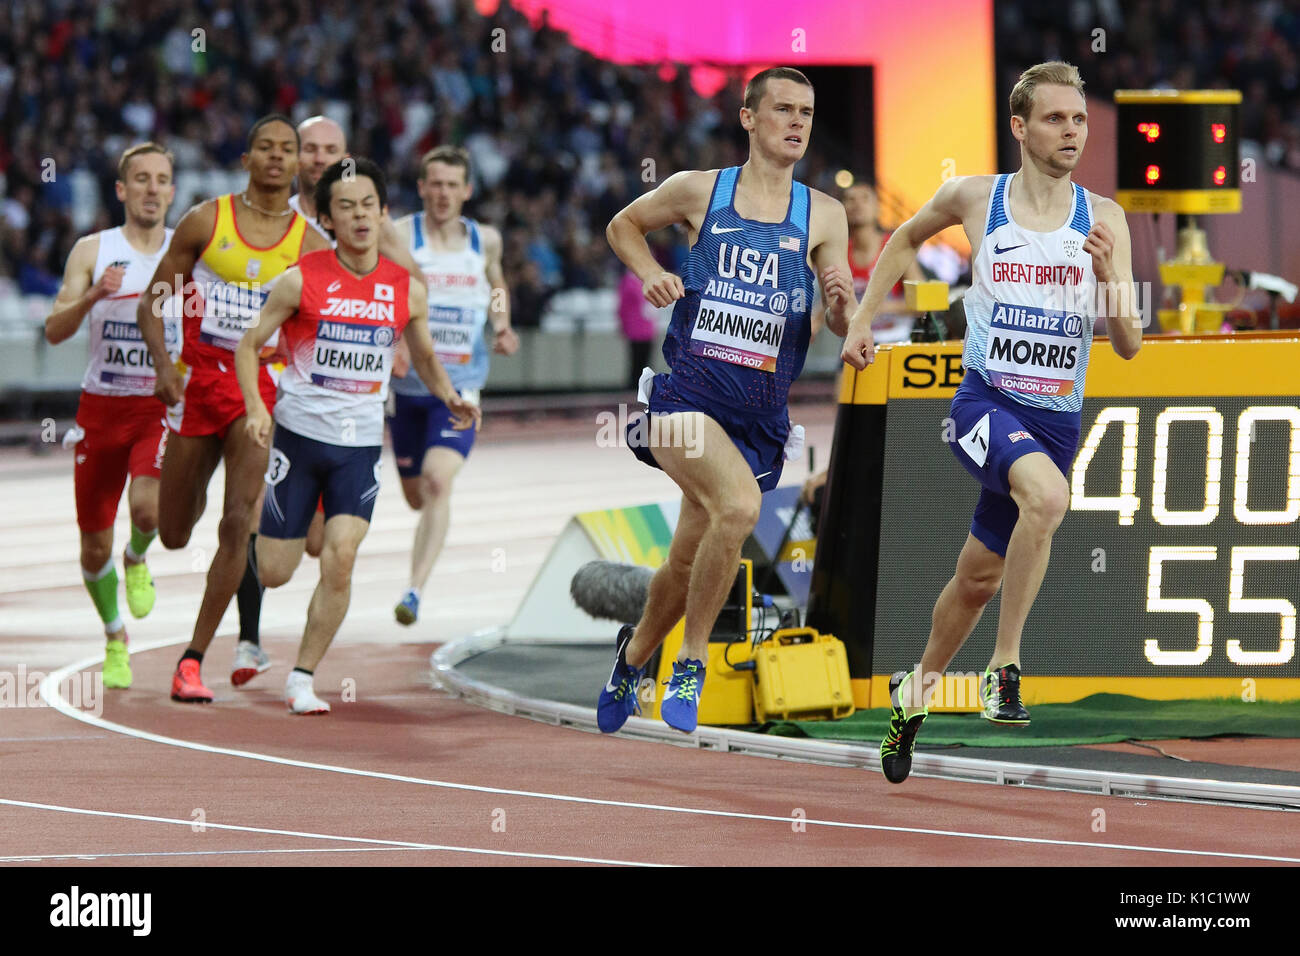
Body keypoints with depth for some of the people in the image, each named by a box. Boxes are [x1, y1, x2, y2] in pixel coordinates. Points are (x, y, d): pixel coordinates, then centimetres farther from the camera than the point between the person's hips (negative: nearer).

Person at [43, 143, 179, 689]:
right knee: (94, 545, 5)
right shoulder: (93, 250, 0)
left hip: (160, 405, -1)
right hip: (102, 405, 1)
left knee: (149, 506, -27)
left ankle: (137, 559, 9)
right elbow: (55, 331, -6)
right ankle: (114, 638, 31)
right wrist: (93, 296, -24)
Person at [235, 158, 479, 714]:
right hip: (299, 435, -1)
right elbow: (250, 344, 0)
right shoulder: (302, 280, -6)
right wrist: (254, 406, -15)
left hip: (361, 445, 1)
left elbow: (424, 356, 19)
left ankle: (302, 679, -3)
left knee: (340, 558, -16)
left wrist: (450, 397, 0)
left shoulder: (406, 289, 3)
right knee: (274, 573, 0)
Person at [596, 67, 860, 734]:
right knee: (739, 505, -31)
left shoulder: (823, 215, 5)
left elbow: (844, 325, 5)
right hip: (687, 395, -3)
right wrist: (651, 275, 0)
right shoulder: (699, 191, 1)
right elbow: (623, 226, 18)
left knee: (688, 565, 12)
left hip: (759, 416, 3)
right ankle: (692, 657, -14)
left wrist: (842, 305, -18)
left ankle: (636, 652, 42)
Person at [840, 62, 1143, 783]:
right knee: (1048, 493, -34)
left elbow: (1128, 345, -3)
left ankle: (916, 690, 40)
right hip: (986, 403, -3)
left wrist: (1110, 274, -19)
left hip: (1056, 419, 3)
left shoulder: (1104, 218, 0)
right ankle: (1003, 668, -25)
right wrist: (862, 319, 14)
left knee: (980, 576, 14)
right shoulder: (973, 198, -2)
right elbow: (906, 240, 20)